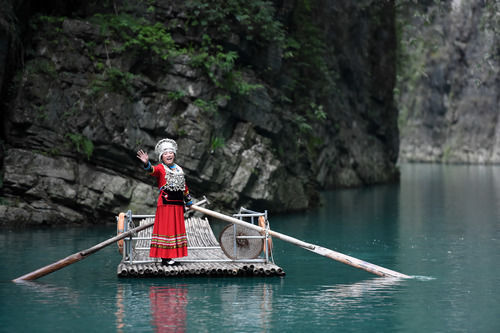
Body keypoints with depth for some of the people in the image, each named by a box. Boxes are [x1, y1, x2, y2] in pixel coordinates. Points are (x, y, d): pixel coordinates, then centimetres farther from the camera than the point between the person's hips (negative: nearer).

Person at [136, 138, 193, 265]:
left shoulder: (179, 169, 17)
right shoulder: (161, 168, -3)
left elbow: (184, 186, 27)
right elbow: (152, 170, -26)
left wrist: (188, 201, 32)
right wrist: (147, 164, -48)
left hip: (178, 203, 7)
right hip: (165, 202, -7)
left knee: (176, 227, 8)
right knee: (165, 228, -7)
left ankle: (170, 256, 14)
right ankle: (164, 257, -6)